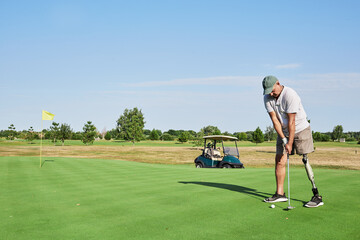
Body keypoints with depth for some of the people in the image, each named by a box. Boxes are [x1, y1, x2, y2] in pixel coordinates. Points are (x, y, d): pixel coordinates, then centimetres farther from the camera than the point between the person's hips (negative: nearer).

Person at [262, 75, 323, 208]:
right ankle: (280, 194, 10)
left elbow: (291, 121, -24)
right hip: (283, 131, 6)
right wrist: (283, 139, -16)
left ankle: (317, 196, -9)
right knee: (279, 161, 1)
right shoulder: (267, 98, -6)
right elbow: (274, 120, -9)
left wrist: (290, 143, -22)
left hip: (300, 129, -6)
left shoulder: (290, 95, -24)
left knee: (305, 160, -12)